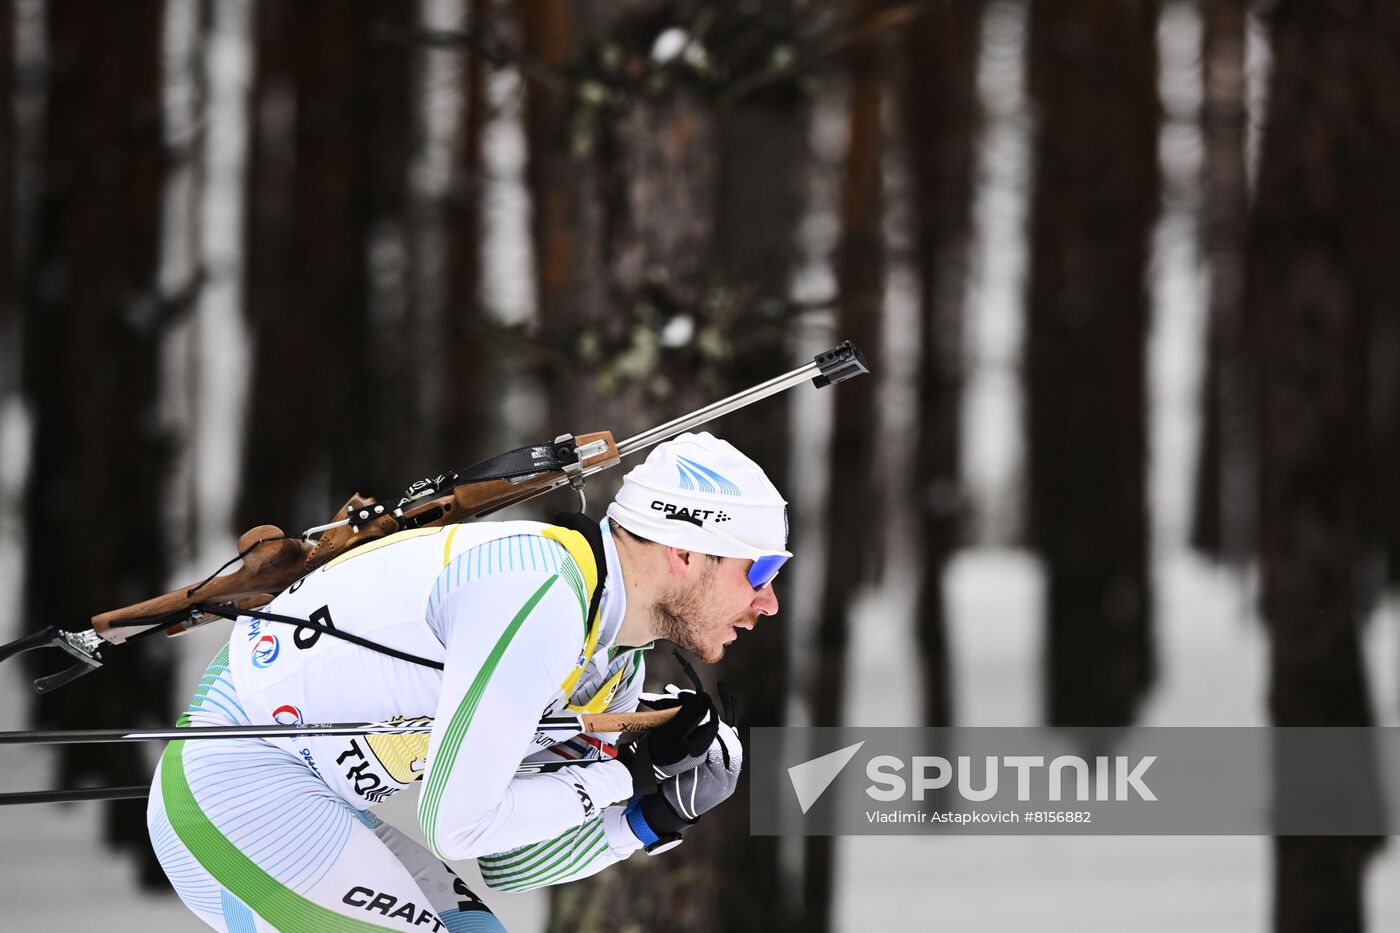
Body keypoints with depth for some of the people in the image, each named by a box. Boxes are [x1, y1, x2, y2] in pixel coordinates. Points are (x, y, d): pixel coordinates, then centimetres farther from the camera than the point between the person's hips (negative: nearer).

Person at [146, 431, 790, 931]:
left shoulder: (615, 677, 8)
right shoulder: (539, 596, -23)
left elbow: (510, 861, 13)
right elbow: (457, 825, -22)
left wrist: (652, 818, -1)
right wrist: (624, 777, -11)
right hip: (238, 791, -10)